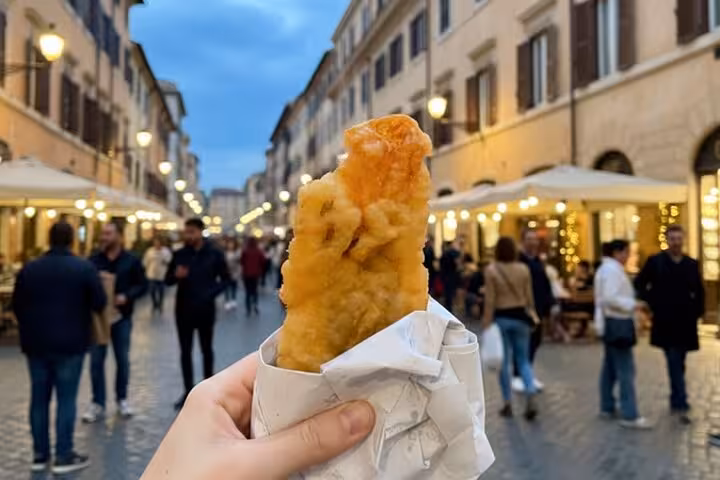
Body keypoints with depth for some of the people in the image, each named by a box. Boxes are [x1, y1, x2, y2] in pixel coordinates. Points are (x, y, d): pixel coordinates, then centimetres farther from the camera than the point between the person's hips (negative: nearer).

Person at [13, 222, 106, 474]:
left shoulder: (29, 269, 4)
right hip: (69, 344, -4)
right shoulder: (84, 268, -9)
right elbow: (99, 303, -8)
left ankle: (40, 454, 17)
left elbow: (17, 305, 10)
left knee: (39, 398, 11)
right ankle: (64, 456, 4)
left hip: (35, 343, 4)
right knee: (66, 399, 0)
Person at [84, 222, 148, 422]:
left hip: (121, 317, 0)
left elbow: (142, 285, -1)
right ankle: (98, 403, 14)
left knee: (123, 360, 10)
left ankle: (122, 399, 25)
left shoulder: (131, 261, -2)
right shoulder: (93, 261, 0)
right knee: (96, 360, 4)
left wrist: (126, 296, -18)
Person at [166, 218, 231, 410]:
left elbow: (225, 279, 1)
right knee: (185, 351, 4)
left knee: (206, 349, 12)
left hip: (205, 309, -1)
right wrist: (176, 276, -17)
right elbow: (168, 280, 6)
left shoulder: (215, 254, -3)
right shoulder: (179, 254, 2)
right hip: (184, 309, 2)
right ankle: (189, 391, 11)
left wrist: (211, 293, -14)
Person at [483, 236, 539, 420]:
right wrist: (531, 317, 17)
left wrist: (487, 323, -4)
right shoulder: (524, 269, 0)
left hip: (501, 318, -2)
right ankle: (531, 399, -6)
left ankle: (508, 404, 14)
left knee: (504, 361, 8)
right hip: (520, 317, 3)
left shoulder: (491, 270, -9)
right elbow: (529, 297, 4)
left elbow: (490, 300, -10)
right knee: (523, 360, 12)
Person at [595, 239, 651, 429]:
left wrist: (631, 303, 15)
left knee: (610, 367, 16)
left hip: (611, 323, 11)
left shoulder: (607, 268, 16)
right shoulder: (613, 270, -17)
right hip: (618, 324, -11)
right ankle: (629, 415, -9)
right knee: (626, 370, -10)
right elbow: (610, 298, -25)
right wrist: (632, 305, -18)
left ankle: (607, 407, 24)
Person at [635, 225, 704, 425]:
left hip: (685, 322, 4)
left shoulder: (692, 264, 7)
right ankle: (681, 405, -8)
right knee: (674, 363, -7)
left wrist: (697, 312, 5)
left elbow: (699, 292, 16)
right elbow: (639, 285, 1)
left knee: (678, 364, 12)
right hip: (666, 322, -4)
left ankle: (675, 400, 25)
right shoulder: (655, 261, -3)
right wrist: (653, 304, -6)